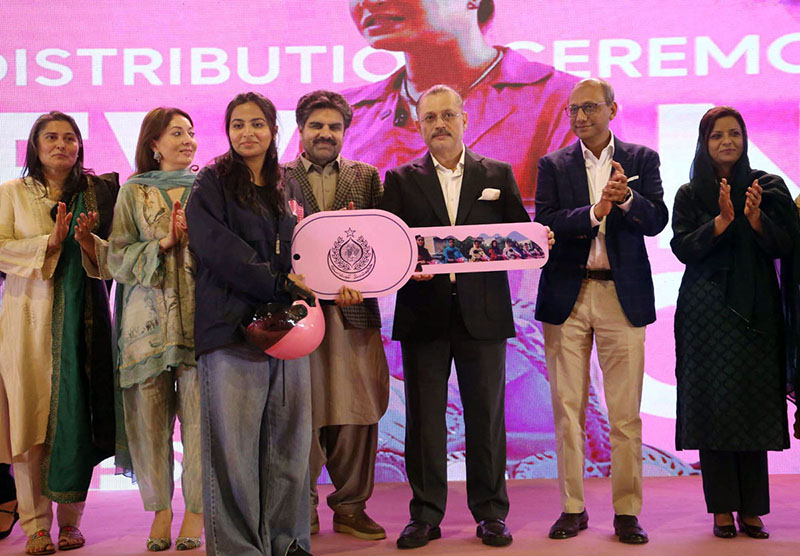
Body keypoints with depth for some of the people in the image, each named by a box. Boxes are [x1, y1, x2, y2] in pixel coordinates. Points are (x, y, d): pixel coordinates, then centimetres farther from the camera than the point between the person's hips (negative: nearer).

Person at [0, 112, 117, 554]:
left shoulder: (98, 193, 12)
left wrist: (88, 242, -11)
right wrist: (50, 242, -14)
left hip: (82, 317, 1)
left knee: (76, 415, -3)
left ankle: (70, 518, 8)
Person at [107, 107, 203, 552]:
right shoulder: (134, 192, 10)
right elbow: (117, 259, 3)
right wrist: (163, 243, -9)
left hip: (200, 315, 0)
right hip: (149, 316, 0)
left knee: (199, 413, -4)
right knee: (150, 414, 1)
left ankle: (196, 512, 5)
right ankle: (160, 510, 13)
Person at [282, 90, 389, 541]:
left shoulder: (367, 177, 15)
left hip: (355, 312, 2)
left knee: (358, 412, 3)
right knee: (303, 413, 1)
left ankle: (351, 507, 15)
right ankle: (302, 508, 15)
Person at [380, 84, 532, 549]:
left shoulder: (498, 175, 11)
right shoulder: (401, 180, 9)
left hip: (483, 313, 0)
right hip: (424, 314, 0)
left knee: (486, 415, 4)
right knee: (424, 417, 4)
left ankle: (491, 512, 16)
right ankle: (426, 515, 15)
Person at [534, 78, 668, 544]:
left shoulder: (642, 160, 7)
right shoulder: (553, 165, 8)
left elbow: (657, 222, -3)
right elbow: (544, 223, -5)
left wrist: (626, 198, -22)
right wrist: (594, 212, -19)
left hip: (623, 296, -1)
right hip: (567, 297, 1)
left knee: (626, 414, 1)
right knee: (568, 410, 5)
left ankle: (627, 512, 10)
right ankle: (573, 508, 15)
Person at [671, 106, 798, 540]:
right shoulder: (689, 195, 7)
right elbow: (682, 248, -4)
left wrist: (757, 219, -15)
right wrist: (721, 221, -17)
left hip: (756, 312, 0)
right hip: (707, 313, 0)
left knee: (753, 405, -2)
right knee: (713, 406, -3)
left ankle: (751, 509, 5)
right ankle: (723, 508, 3)